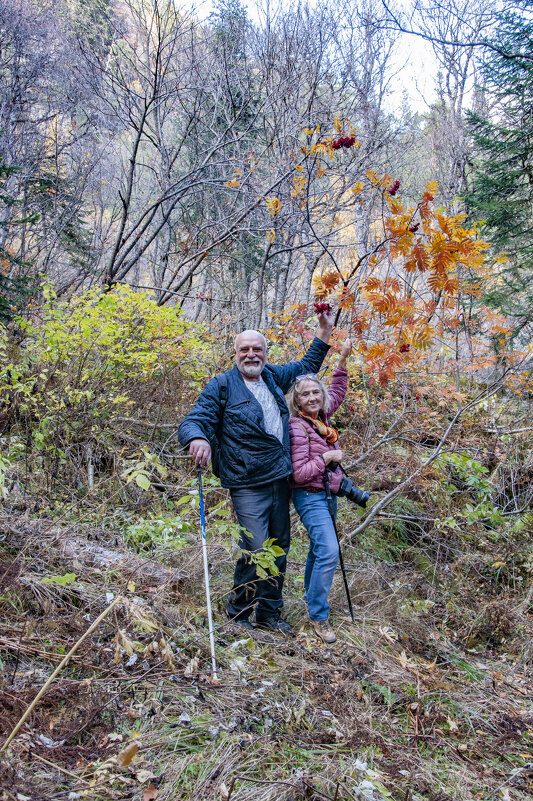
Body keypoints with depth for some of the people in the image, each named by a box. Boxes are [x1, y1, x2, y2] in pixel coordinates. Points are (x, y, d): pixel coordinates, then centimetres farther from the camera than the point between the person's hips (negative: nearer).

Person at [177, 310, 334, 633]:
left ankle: (269, 613, 28)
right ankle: (237, 614, 7)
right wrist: (197, 438, -34)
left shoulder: (273, 376, 14)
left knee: (279, 549, 12)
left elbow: (306, 366, 32)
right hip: (249, 485, -6)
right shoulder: (222, 385, -3)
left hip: (281, 480, 6)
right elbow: (193, 421, -10)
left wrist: (324, 331, 27)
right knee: (256, 549, -14)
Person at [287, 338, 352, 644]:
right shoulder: (298, 427, -19)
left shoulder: (322, 418, 3)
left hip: (327, 494, 9)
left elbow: (337, 391, 21)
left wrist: (343, 359, 14)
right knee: (328, 552, -17)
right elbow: (299, 473, -24)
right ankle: (319, 616, -4)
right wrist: (328, 457, -19)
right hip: (310, 496, -9)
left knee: (320, 548, 21)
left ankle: (312, 596, 40)